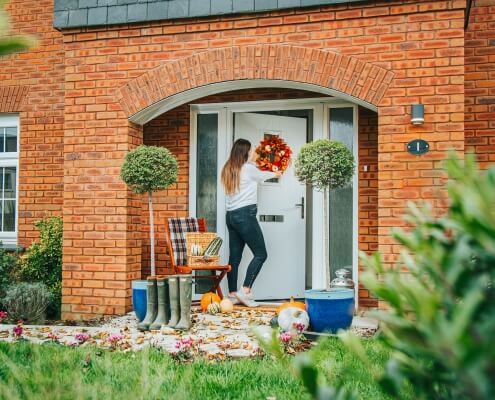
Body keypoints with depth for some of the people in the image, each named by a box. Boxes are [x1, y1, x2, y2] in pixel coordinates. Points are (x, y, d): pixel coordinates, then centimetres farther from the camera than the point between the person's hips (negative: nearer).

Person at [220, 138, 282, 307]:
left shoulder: (228, 169, 13)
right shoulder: (248, 168, -7)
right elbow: (262, 176, 13)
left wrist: (252, 160, 48)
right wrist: (275, 173, 33)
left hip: (231, 215, 8)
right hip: (245, 215, -8)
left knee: (235, 255, 8)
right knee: (260, 254, -3)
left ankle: (232, 294, 9)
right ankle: (245, 290, -12)